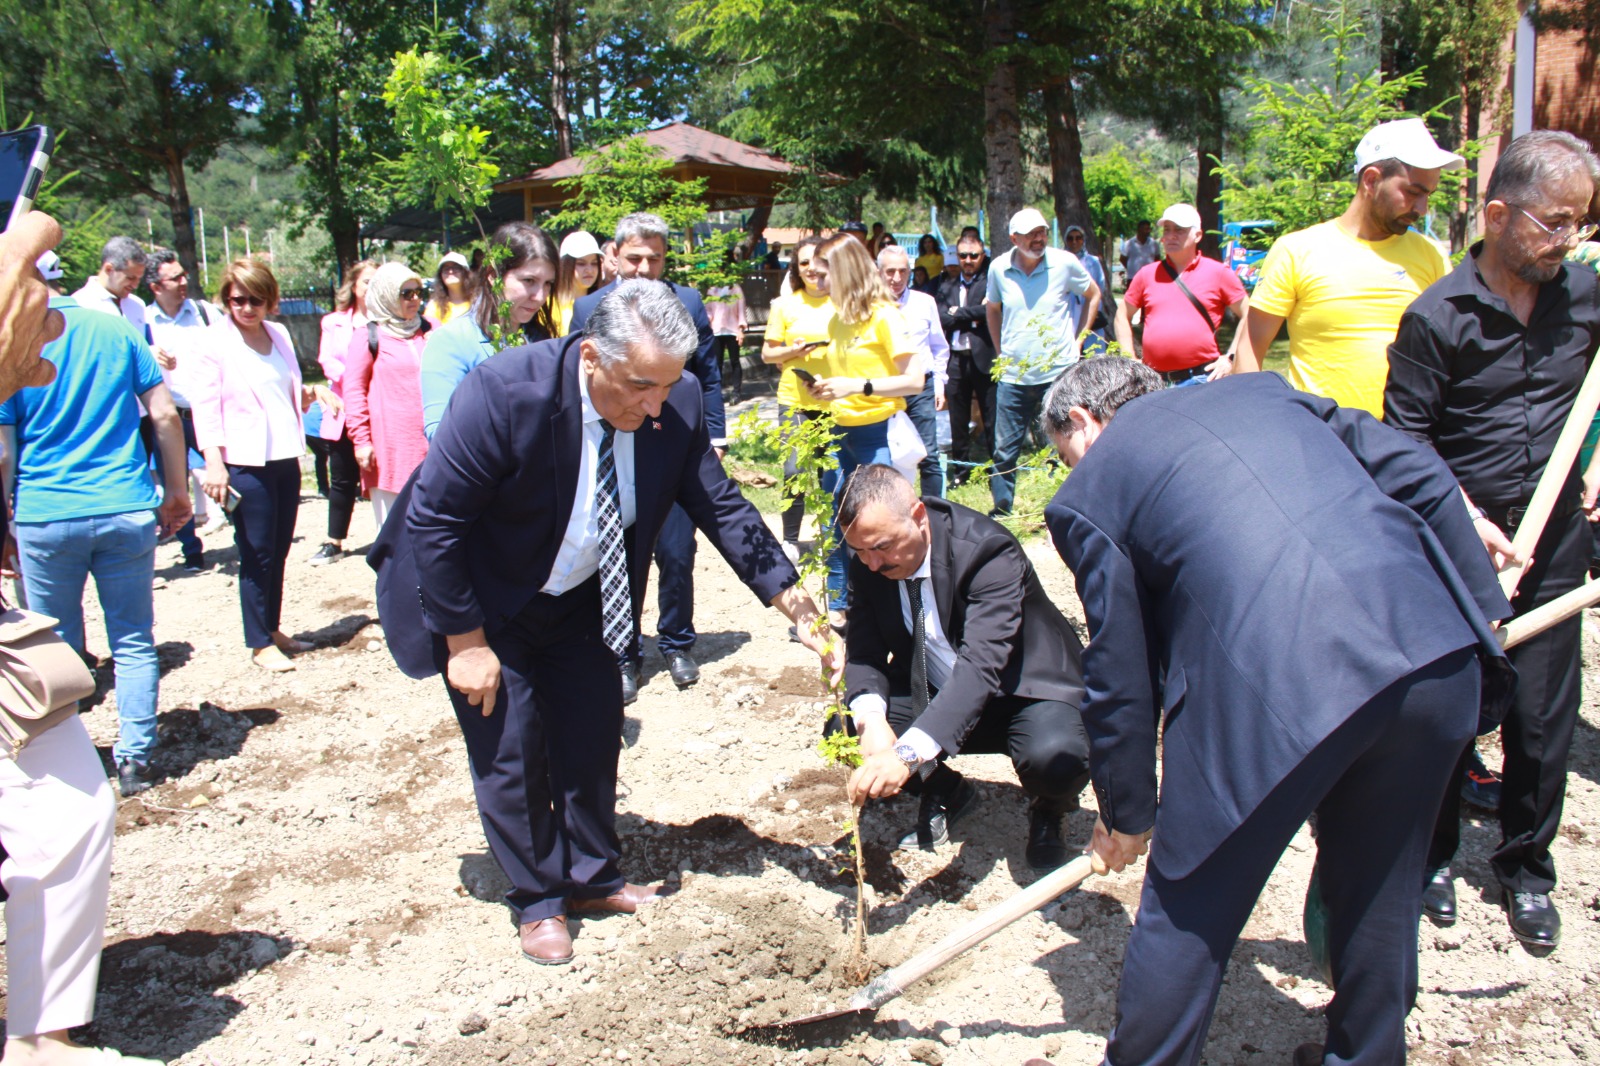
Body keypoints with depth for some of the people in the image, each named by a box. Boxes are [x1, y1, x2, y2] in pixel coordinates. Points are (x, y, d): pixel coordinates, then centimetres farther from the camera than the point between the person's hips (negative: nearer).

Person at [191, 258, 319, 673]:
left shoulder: (279, 335, 12)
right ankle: (260, 643, 9)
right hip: (245, 463, -5)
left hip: (285, 457, 6)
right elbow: (205, 405, -8)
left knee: (280, 549, 12)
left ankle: (273, 629, 25)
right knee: (257, 554, -1)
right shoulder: (215, 342, -3)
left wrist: (307, 396, 0)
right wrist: (214, 463, -17)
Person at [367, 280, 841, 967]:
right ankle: (536, 901, 24)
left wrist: (802, 612, -17)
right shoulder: (506, 393, -34)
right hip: (483, 600, -4)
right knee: (511, 750, 1)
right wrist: (467, 642, -20)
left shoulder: (676, 406, -20)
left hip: (583, 597, 5)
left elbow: (723, 509, -12)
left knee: (594, 735, 11)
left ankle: (592, 878, 34)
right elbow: (434, 521, -25)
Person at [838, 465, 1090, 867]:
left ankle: (1047, 812, 4)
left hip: (1023, 691, -5)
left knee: (1054, 759, -36)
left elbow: (981, 665, -40)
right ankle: (943, 791, 12)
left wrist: (909, 752, -53)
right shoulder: (868, 562, -11)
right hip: (934, 695, 5)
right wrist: (871, 717, -33)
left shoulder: (987, 549, -30)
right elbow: (864, 648, -9)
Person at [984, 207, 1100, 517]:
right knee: (1005, 449, 8)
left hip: (1059, 372, -2)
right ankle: (1001, 508, 23)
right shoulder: (999, 268, 0)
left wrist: (1078, 338, 5)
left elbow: (1093, 295, 11)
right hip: (1013, 375, 2)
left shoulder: (1064, 262, -5)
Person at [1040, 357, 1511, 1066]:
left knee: (1188, 910, 15)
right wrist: (1481, 603, 24)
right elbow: (1417, 475, 17)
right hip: (1435, 650, 6)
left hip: (1274, 686, -6)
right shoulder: (1260, 389, 24)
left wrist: (1126, 815, 22)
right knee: (1379, 888, 27)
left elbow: (1120, 674, 10)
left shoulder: (1088, 493, 9)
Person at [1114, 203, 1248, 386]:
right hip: (1154, 381, 3)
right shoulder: (1147, 275, 10)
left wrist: (1230, 357, -1)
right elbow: (1122, 316, 18)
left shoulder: (1218, 273, 4)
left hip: (1202, 380, -2)